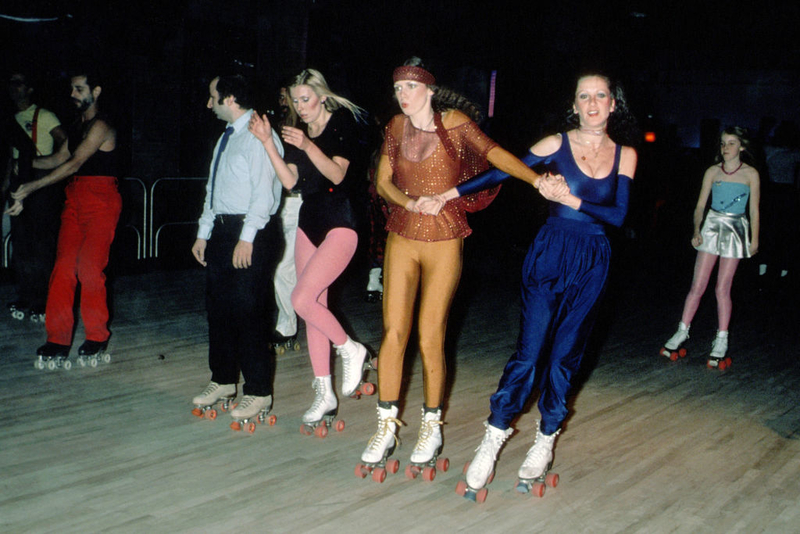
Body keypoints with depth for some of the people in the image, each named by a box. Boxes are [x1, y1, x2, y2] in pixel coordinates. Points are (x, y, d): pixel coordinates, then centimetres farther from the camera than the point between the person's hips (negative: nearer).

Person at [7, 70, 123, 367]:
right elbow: (58, 159, 24)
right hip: (75, 199, 8)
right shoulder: (78, 127, 21)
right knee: (63, 267, -1)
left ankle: (97, 337, 3)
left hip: (100, 200, -8)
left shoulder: (100, 127, -10)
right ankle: (58, 341, 0)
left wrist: (32, 187, -21)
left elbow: (74, 164, -18)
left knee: (90, 268, -11)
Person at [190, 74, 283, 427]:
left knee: (247, 311, -6)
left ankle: (258, 394, 5)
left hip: (250, 233, -9)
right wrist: (203, 234, 18)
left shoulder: (258, 136, -11)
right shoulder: (226, 137, 18)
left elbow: (264, 191, -19)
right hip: (222, 229, 9)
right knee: (218, 307, 14)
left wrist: (247, 238, -23)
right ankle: (223, 381, 28)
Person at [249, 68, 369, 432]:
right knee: (315, 306, 6)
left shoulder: (341, 123, -6)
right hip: (309, 222, 7)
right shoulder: (298, 133, 11)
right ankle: (324, 395, 14)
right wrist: (267, 143, -7)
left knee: (302, 299, -18)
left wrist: (307, 146, -29)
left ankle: (350, 350, 7)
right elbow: (290, 181, 1)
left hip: (339, 224, -7)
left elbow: (338, 174, -17)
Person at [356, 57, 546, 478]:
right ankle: (386, 427, 12)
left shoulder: (453, 121, -6)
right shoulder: (397, 127, 6)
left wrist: (538, 180, -30)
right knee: (394, 332, 0)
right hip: (401, 239, 3)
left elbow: (493, 153, -16)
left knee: (430, 337, -3)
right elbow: (383, 182, 8)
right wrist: (410, 202, -11)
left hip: (444, 242, -3)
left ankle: (431, 429, 15)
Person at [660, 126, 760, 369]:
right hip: (712, 226, 2)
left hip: (736, 230, -2)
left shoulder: (750, 174, 0)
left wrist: (754, 240, 1)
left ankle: (721, 341, 10)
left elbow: (754, 210, 3)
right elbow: (700, 205, 4)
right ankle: (682, 333, 9)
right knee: (697, 285, 0)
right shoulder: (712, 172, 4)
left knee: (723, 289, 0)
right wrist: (697, 231, -8)